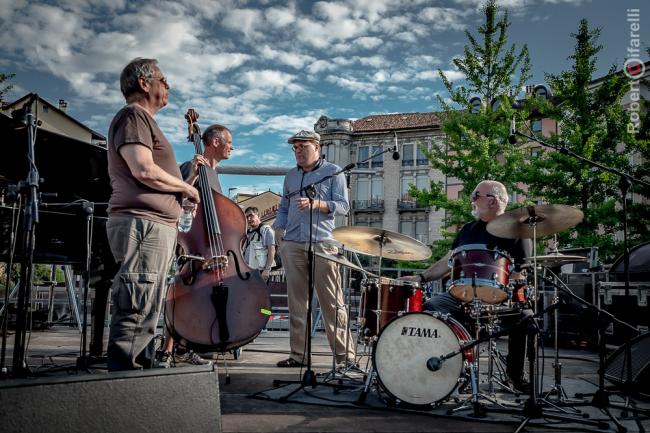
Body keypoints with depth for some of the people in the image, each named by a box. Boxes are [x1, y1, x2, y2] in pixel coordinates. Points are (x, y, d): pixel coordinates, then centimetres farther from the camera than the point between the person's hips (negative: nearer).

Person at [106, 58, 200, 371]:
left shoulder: (145, 121, 28)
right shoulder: (133, 116, -4)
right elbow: (143, 170, -19)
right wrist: (186, 187, -6)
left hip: (157, 226, 11)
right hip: (142, 222, -11)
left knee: (147, 313, 11)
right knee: (136, 311, -12)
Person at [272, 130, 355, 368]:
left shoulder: (333, 171, 7)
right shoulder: (291, 175, 21)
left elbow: (343, 205, -1)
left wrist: (315, 204, -15)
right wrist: (279, 228, 8)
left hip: (322, 243, -4)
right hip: (292, 244, 5)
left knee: (332, 302, -5)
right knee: (297, 302, 4)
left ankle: (345, 355, 1)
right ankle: (298, 354, 11)